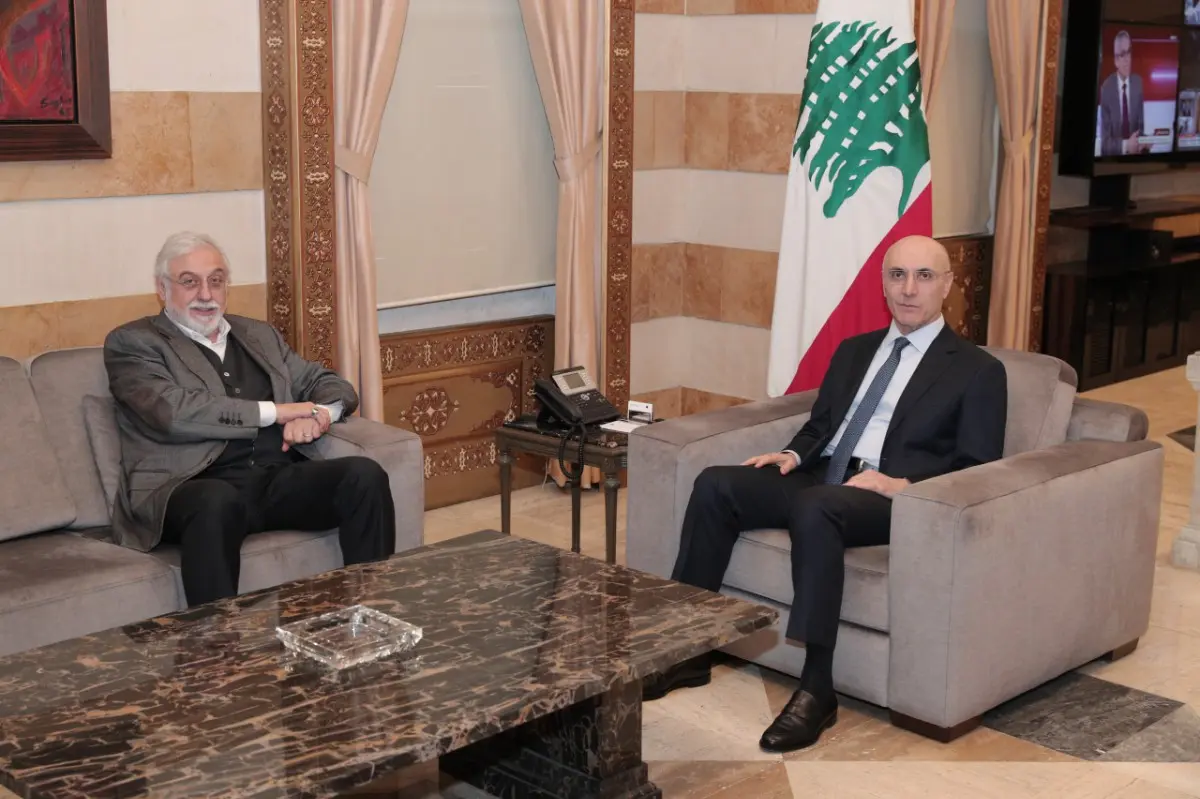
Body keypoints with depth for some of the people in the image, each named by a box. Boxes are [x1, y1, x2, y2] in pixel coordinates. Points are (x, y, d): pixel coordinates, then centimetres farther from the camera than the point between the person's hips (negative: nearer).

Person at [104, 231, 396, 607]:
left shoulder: (260, 335, 25)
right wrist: (276, 412, -8)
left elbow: (332, 385, 23)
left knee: (364, 474, -22)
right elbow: (173, 412, -11)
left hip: (280, 478, 5)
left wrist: (319, 413, -3)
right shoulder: (132, 343, 7)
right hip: (195, 488, -5)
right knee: (217, 502, -40)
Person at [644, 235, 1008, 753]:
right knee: (715, 484, -17)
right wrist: (793, 454, 2)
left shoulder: (978, 371, 5)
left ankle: (816, 689, -34)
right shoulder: (853, 350, 23)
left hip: (894, 499, -6)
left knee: (814, 506, -38)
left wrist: (904, 485, -19)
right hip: (821, 480, 6)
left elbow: (978, 472, -3)